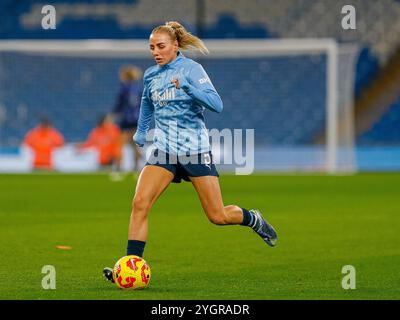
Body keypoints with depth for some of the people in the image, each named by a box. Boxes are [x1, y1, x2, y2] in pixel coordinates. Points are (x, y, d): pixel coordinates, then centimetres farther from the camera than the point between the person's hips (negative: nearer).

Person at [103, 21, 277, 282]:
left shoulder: (191, 69, -8)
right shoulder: (150, 75, 9)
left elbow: (217, 104, -19)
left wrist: (188, 87, -31)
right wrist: (141, 132, 31)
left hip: (195, 150, -4)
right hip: (164, 151, 4)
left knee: (218, 217, 0)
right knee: (140, 204, -18)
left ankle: (253, 219, 32)